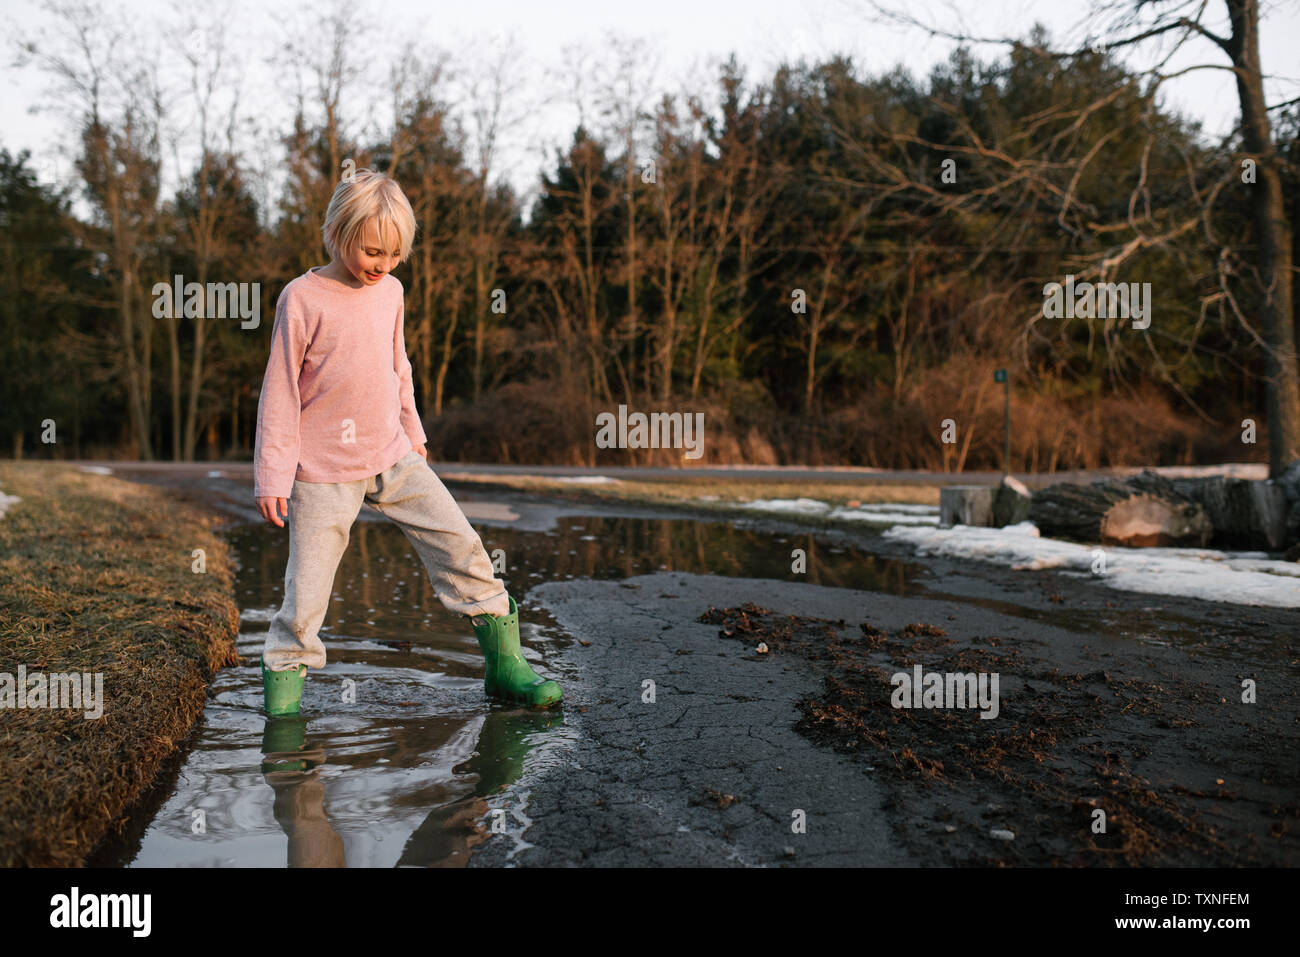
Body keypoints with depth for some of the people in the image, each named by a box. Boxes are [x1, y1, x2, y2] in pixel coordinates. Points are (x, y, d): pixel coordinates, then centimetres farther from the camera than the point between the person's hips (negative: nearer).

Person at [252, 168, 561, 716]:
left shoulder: (390, 291, 6)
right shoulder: (302, 299, -10)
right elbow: (280, 392, -8)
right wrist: (271, 477, -10)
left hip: (393, 458, 5)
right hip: (324, 470, -5)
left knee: (460, 544, 1)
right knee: (308, 585, -5)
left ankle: (505, 666, 10)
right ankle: (283, 679, 16)